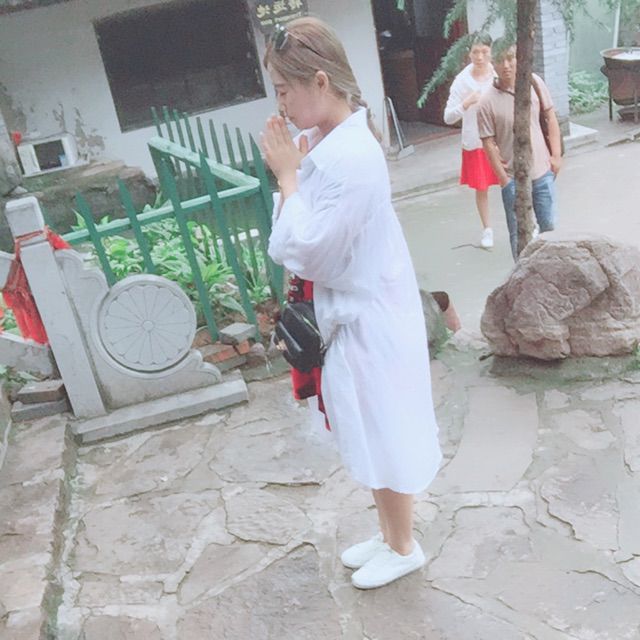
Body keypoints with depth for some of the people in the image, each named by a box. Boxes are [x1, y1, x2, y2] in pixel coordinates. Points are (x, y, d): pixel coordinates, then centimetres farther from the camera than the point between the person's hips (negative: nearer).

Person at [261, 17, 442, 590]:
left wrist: (287, 176, -16)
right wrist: (292, 173, -7)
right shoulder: (326, 142, 1)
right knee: (371, 437, 23)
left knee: (384, 440, 11)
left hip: (371, 323, -9)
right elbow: (290, 244, 5)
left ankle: (403, 548, 34)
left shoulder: (351, 158, -27)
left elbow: (305, 252, -22)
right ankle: (389, 533, 44)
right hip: (350, 315, 9)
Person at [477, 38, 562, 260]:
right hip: (513, 178, -3)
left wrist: (556, 154, 0)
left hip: (543, 171, 3)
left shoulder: (534, 82, -4)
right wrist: (504, 179, -10)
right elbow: (489, 144, -9)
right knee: (518, 233, 8)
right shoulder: (487, 102, -13)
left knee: (549, 225, 13)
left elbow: (550, 117, 6)